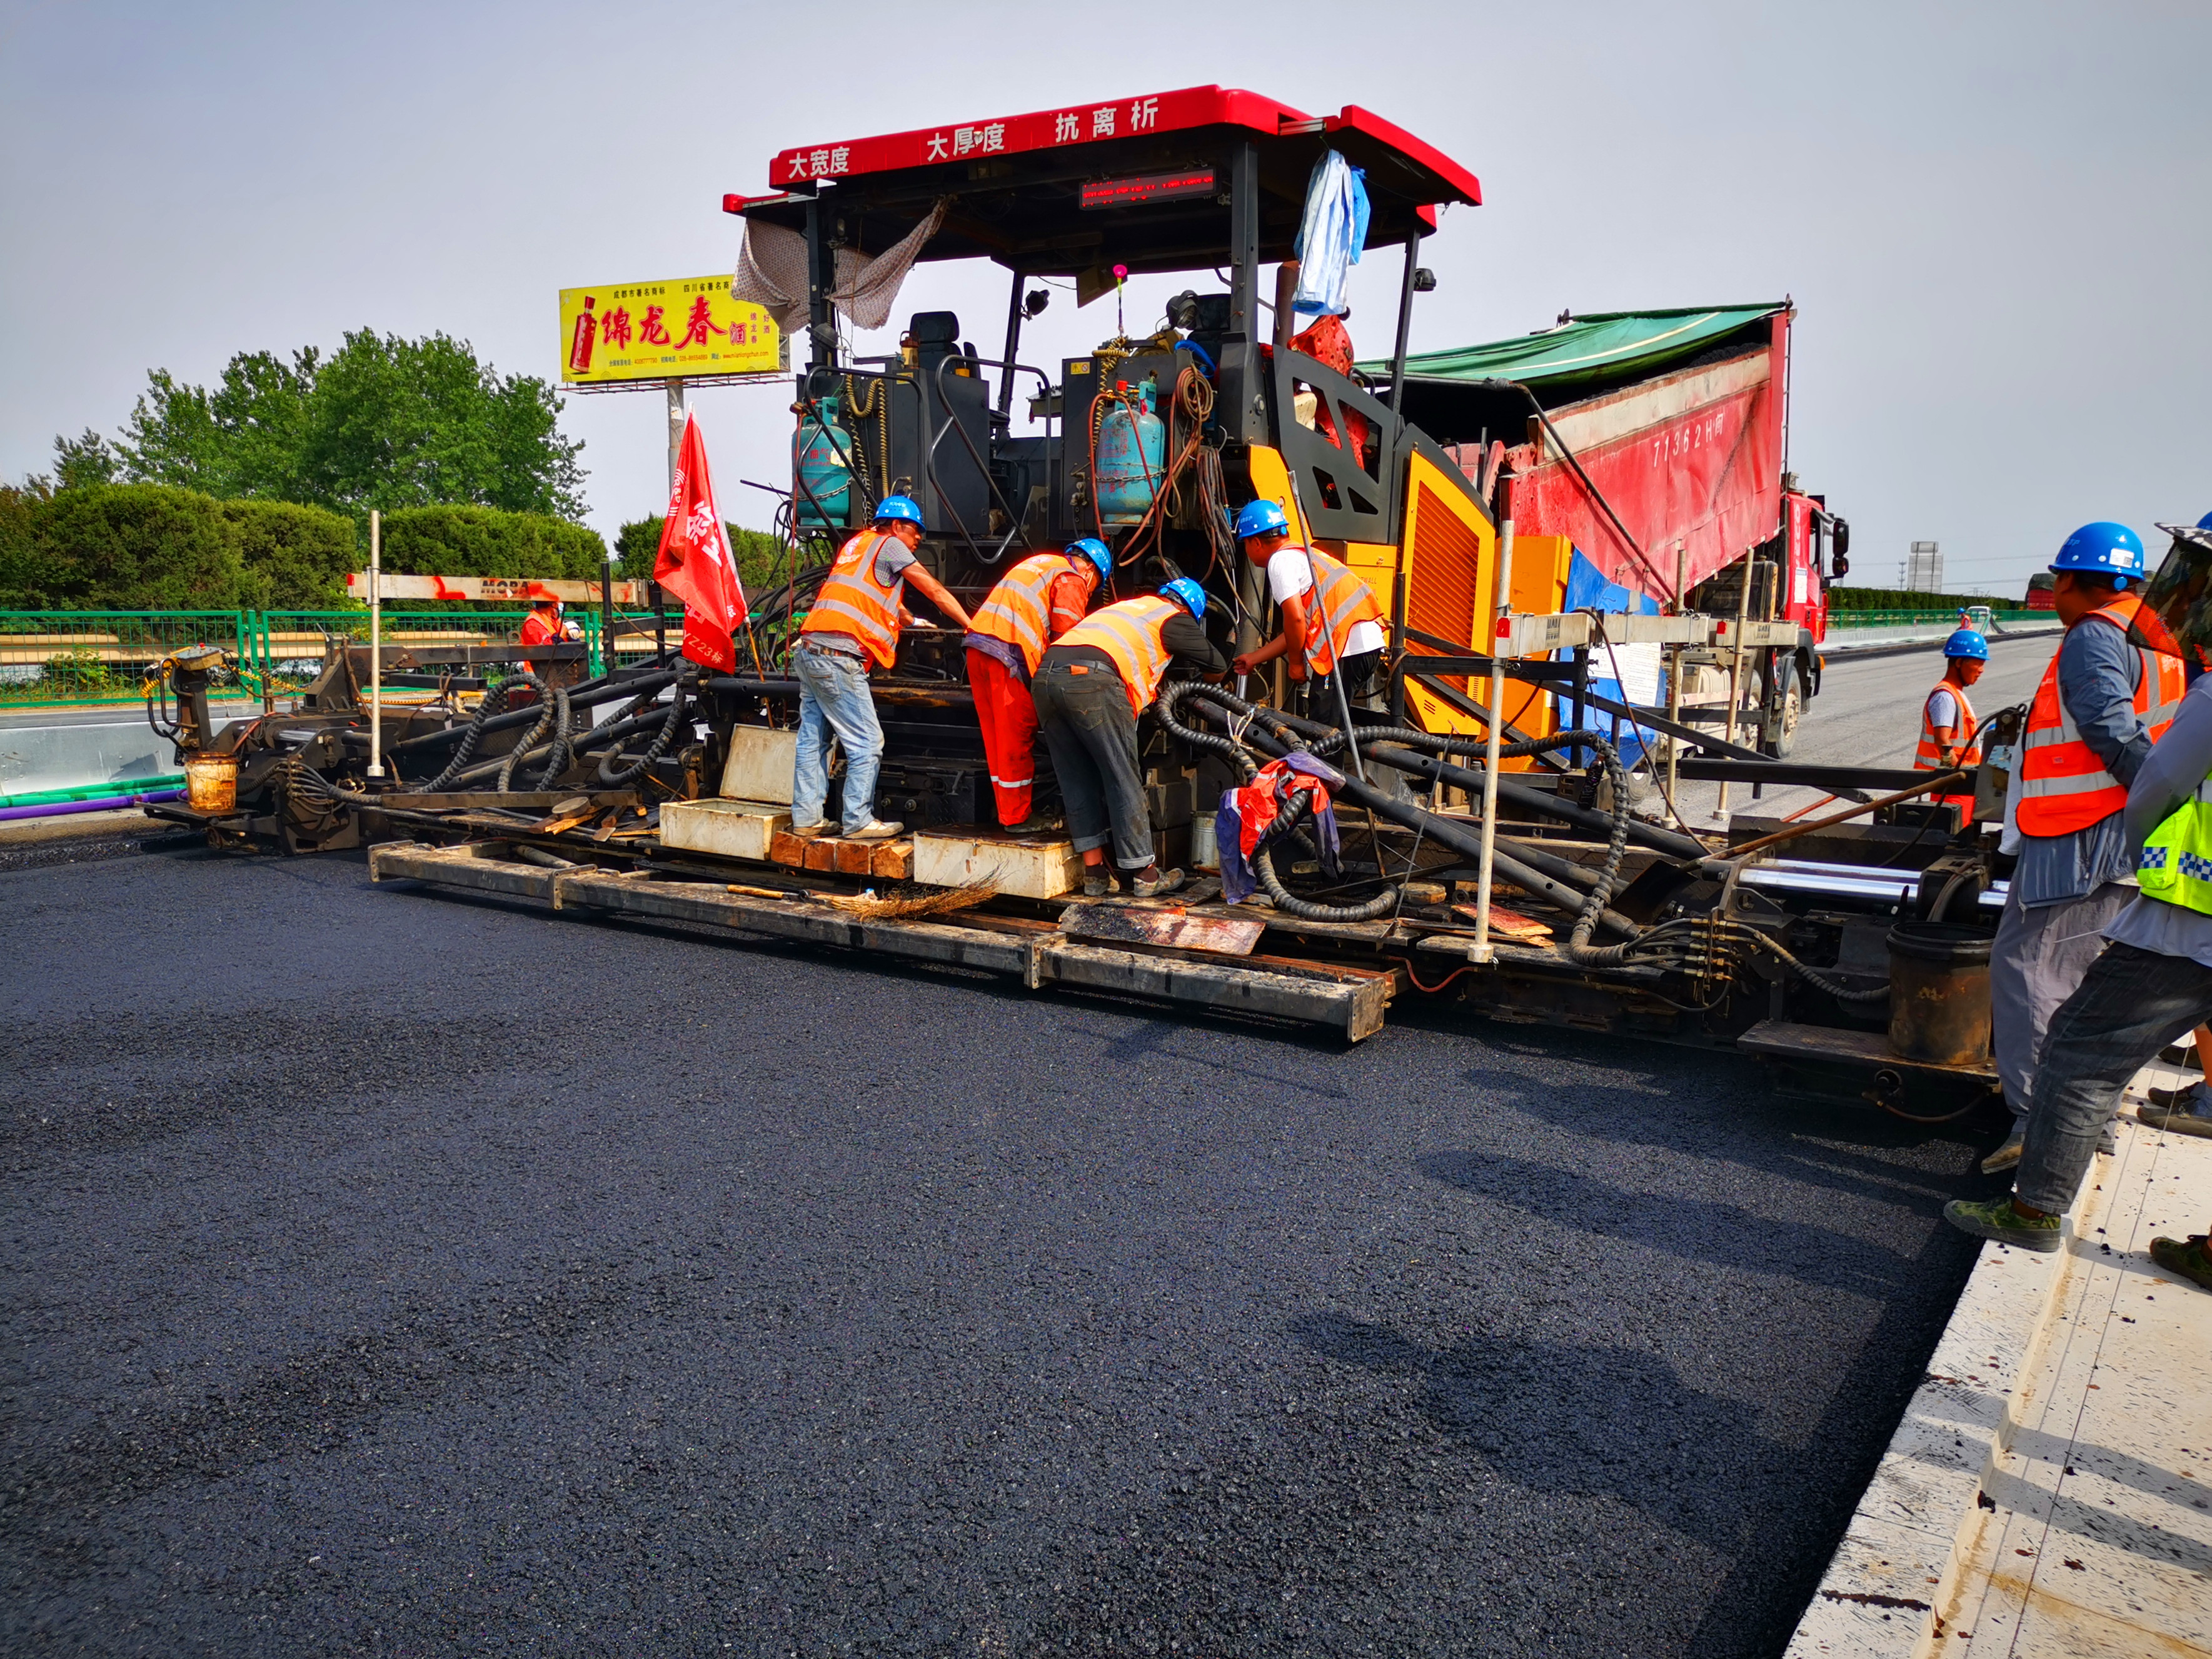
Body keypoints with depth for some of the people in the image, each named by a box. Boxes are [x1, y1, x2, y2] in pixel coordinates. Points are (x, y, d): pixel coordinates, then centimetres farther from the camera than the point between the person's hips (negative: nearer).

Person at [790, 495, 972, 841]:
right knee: (867, 742, -5)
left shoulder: (857, 545, 27)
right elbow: (935, 591, 5)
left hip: (808, 652, 10)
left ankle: (805, 819, 13)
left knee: (813, 740, 11)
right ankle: (859, 822, -3)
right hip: (838, 657, -10)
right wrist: (972, 626, 11)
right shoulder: (889, 544, 2)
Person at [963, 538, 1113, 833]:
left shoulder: (1041, 563, 30)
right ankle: (1017, 818, 5)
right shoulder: (1072, 580, 3)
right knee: (1017, 739, -1)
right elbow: (1066, 634, -8)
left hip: (977, 644, 9)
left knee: (997, 737, 13)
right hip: (1010, 654, -9)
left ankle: (1008, 812, 19)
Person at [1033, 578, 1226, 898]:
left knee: (1077, 783, 15)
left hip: (1044, 675, 7)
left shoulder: (1126, 607, 36)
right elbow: (1216, 663, 20)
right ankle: (1145, 875, 11)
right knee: (1124, 781, 4)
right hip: (1091, 681, -7)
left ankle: (1095, 874, 19)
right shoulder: (1173, 618, 16)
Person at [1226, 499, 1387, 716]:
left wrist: (1295, 663, -2)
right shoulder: (1301, 555, 26)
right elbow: (1298, 630, 27)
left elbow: (1295, 618, -16)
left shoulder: (1280, 560, -4)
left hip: (1348, 649, -10)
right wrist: (1253, 659, 34)